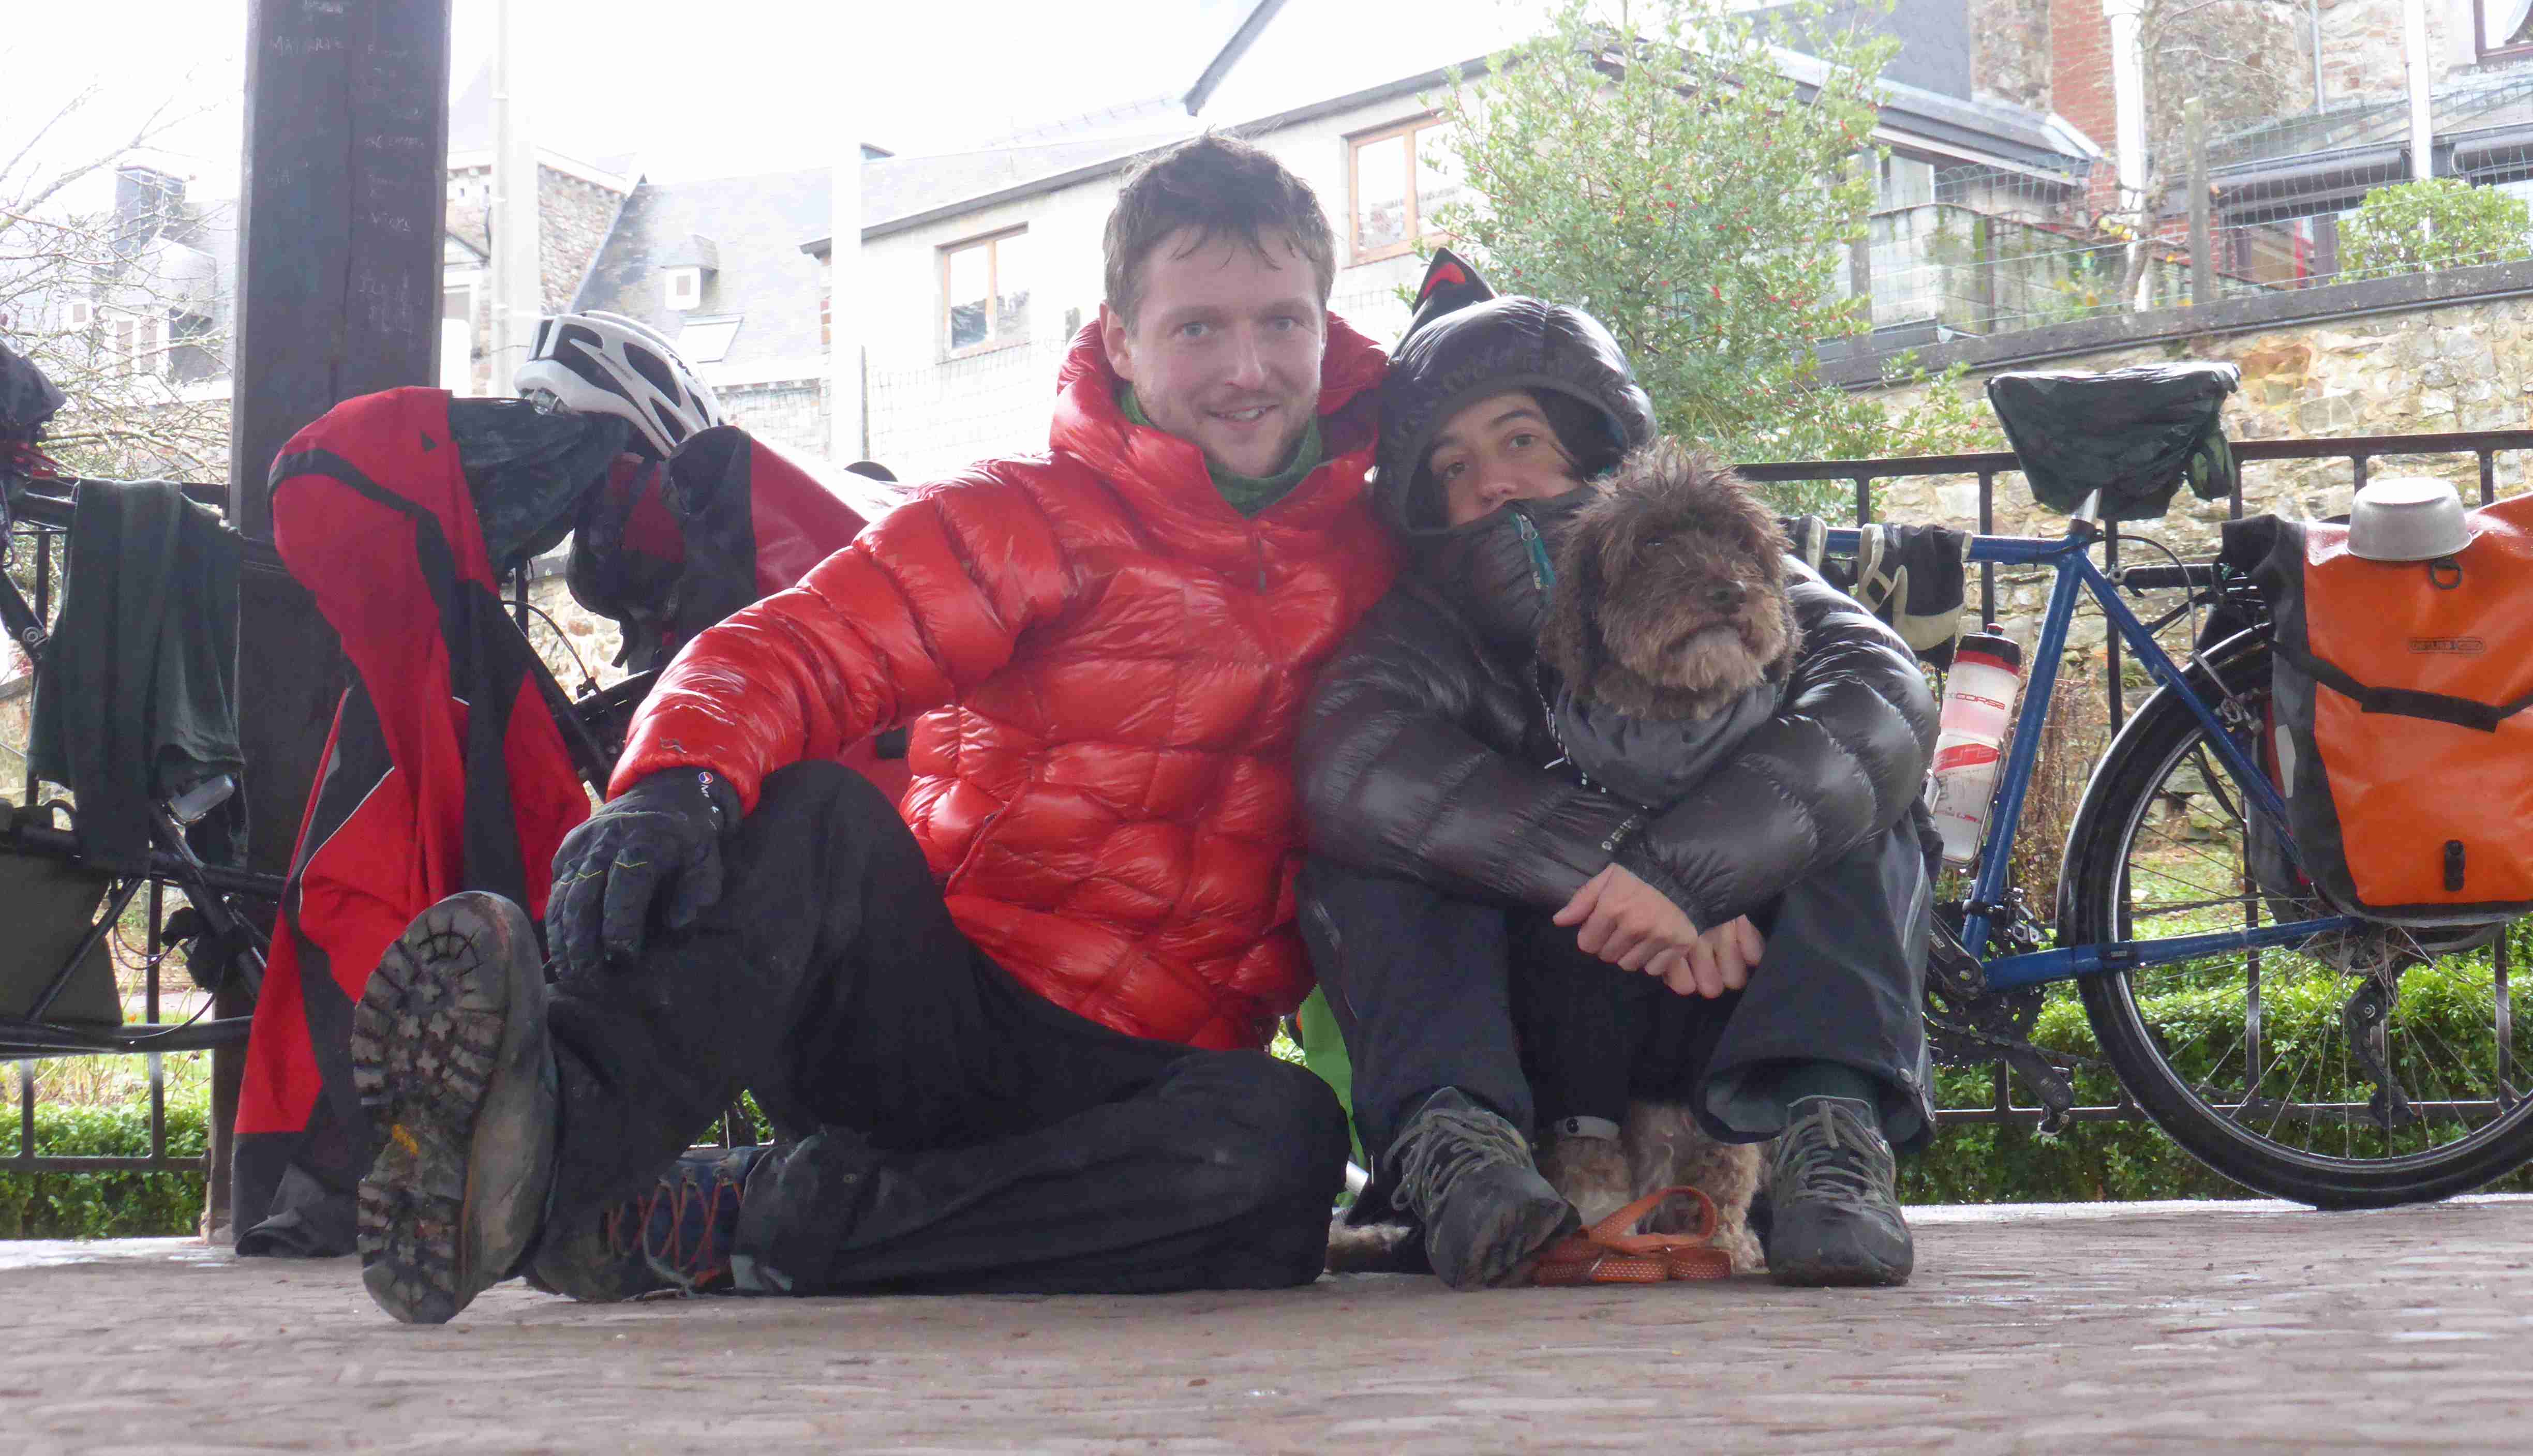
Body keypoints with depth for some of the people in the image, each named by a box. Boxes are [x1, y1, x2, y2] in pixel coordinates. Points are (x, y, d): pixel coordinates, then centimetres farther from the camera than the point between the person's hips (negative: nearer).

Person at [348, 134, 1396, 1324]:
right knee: (805, 812, -31)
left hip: (1129, 1074, 2)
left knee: (1283, 1144, -34)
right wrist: (680, 777, -35)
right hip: (934, 1008, -2)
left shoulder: (1368, 556, 11)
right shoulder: (1033, 518, 0)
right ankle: (560, 1127, -55)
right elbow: (791, 653, -13)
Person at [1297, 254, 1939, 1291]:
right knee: (1357, 857, -18)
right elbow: (1351, 760, -23)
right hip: (1527, 1040, 0)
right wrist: (1618, 863, -35)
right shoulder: (1428, 630, 2)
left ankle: (1830, 1124, -36)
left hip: (1731, 1007, 0)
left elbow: (1884, 698, -19)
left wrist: (1684, 865, -36)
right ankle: (1452, 1141, -39)